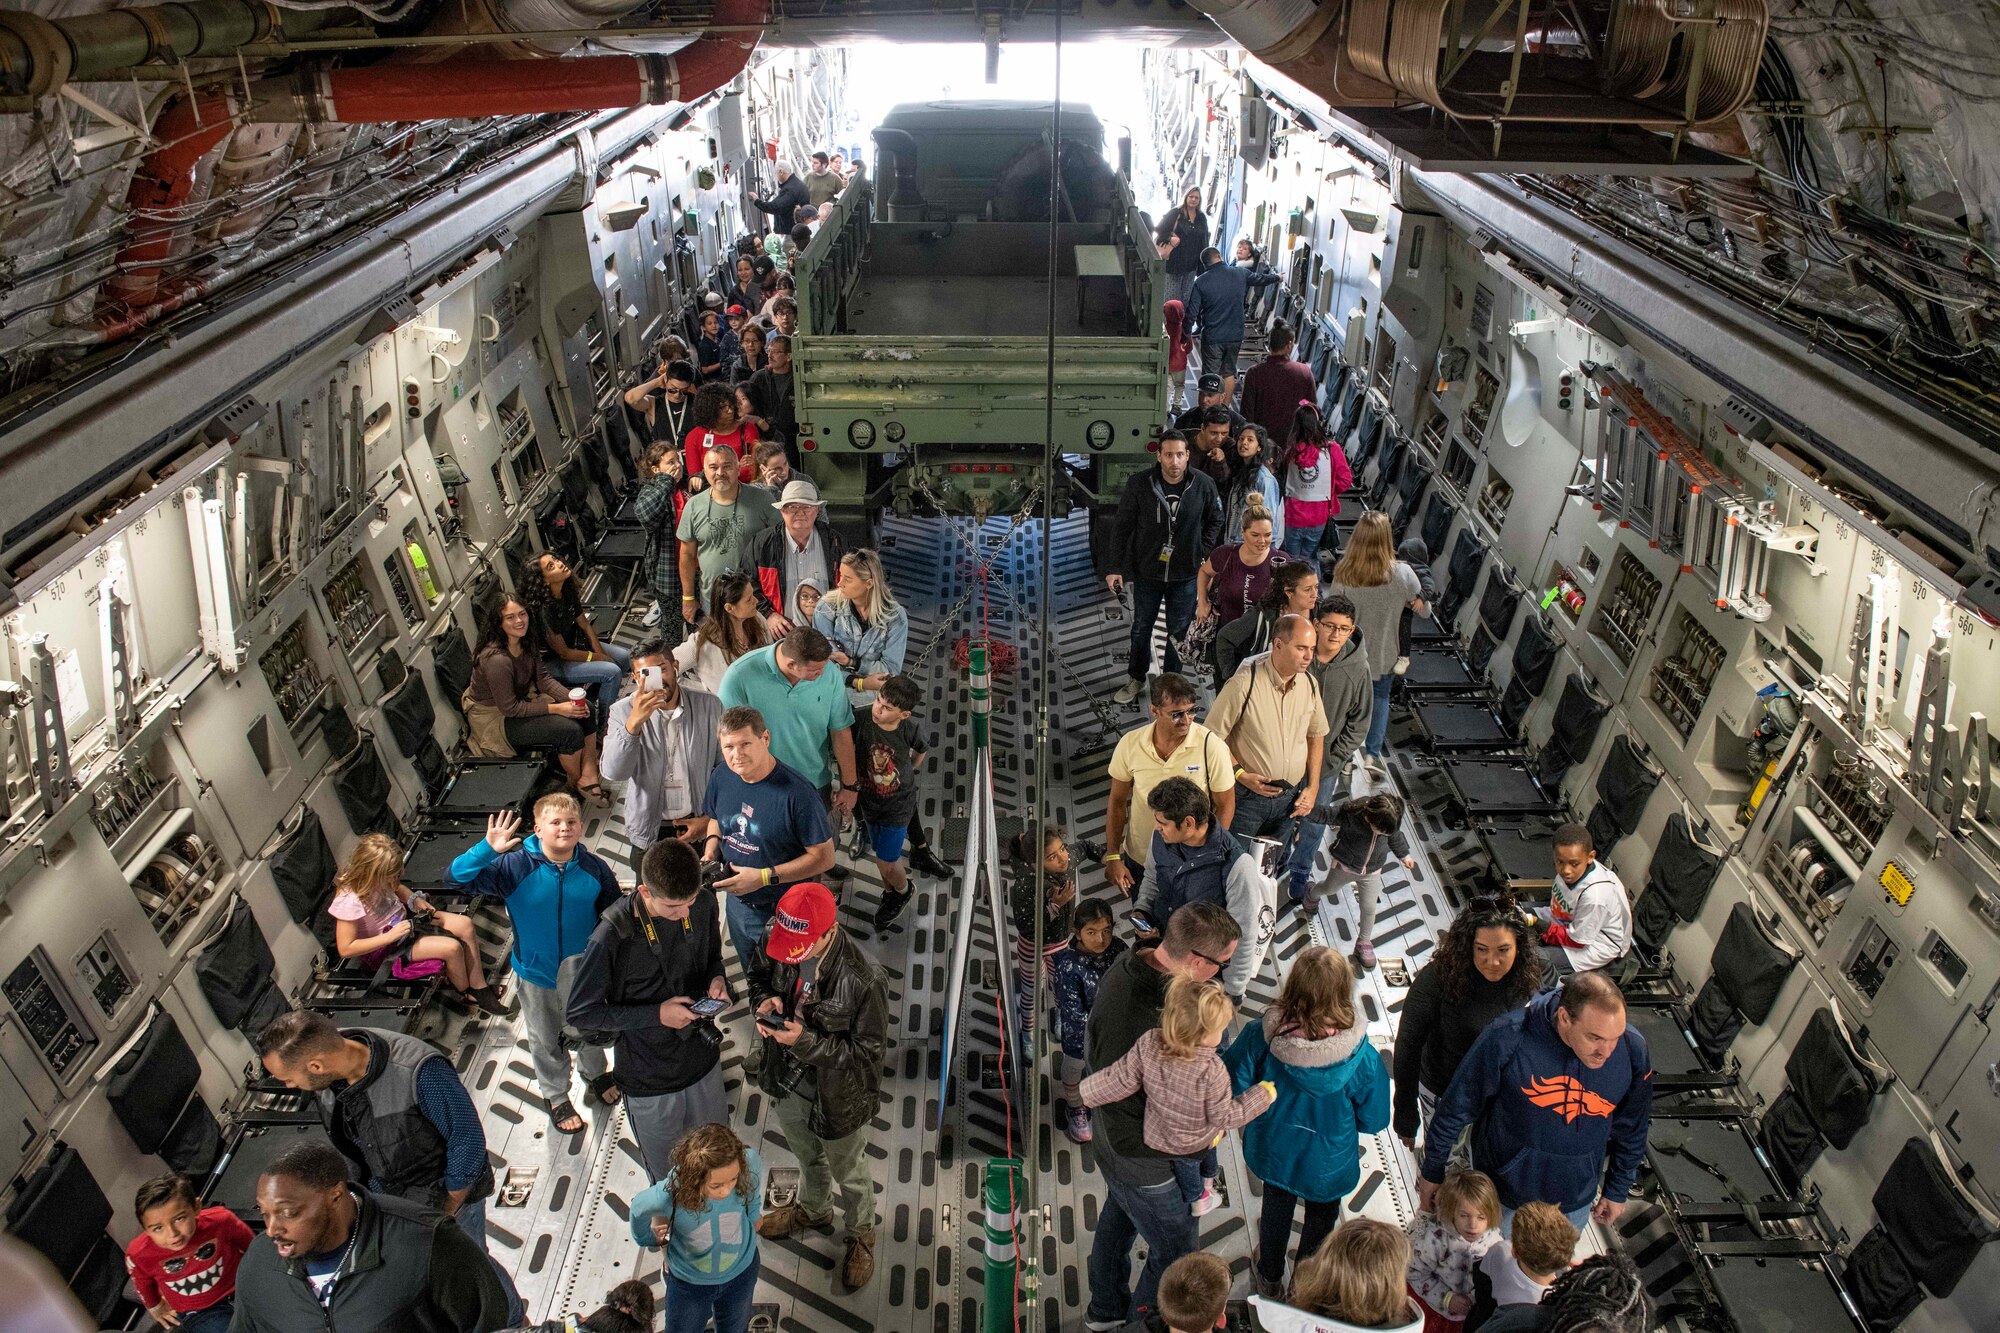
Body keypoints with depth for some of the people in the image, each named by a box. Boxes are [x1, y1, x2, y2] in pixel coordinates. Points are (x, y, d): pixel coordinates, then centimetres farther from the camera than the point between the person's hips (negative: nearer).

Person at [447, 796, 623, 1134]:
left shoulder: (594, 869, -19)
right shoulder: (515, 866, -24)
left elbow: (613, 916, -5)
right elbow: (456, 877, -29)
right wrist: (487, 848, -45)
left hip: (584, 971, 1)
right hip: (536, 975, -1)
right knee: (546, 1041, 23)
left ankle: (595, 1073, 60)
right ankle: (556, 1096, 50)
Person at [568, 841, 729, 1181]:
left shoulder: (704, 905, -14)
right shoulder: (613, 936, -29)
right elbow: (581, 1014, -19)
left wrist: (717, 980, -16)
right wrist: (656, 1015, -26)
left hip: (703, 1061, 4)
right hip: (649, 1081, -4)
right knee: (667, 1177, 21)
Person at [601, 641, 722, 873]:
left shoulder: (709, 706, -8)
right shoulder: (623, 711, -10)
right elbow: (613, 772, -23)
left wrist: (709, 819, -8)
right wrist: (635, 721, -34)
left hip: (701, 827, 1)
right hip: (650, 831, 0)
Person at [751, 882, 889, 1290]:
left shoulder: (863, 981, -37)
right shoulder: (785, 950, -20)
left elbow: (867, 1052, -26)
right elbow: (763, 981, 2)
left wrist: (806, 1041, -36)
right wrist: (768, 999, -21)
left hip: (838, 1099, -5)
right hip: (789, 1085, 5)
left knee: (849, 1173, 24)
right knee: (806, 1157, 34)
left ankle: (861, 1235, 54)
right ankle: (813, 1211, 65)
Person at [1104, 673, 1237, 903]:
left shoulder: (1212, 746, -21)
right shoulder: (1130, 744, -14)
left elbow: (1225, 805, -10)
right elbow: (1117, 802, -2)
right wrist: (1113, 857, -3)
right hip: (1139, 859, 2)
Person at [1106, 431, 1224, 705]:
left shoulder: (1203, 486, -11)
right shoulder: (1139, 485, -14)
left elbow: (1215, 521, 7)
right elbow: (1121, 526, -6)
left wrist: (1203, 553, -1)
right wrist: (1115, 568, -6)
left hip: (1186, 574, 0)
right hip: (1146, 571, 0)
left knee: (1178, 631, 12)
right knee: (1141, 628, 15)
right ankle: (1136, 679, 36)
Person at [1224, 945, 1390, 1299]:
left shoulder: (1262, 1034, -32)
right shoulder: (1361, 1057, -35)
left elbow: (1235, 1087, -16)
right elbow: (1374, 1120, -18)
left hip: (1273, 1149, 2)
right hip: (1326, 1163, -2)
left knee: (1276, 1207, 33)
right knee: (1321, 1216, 30)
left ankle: (1269, 1278, 58)